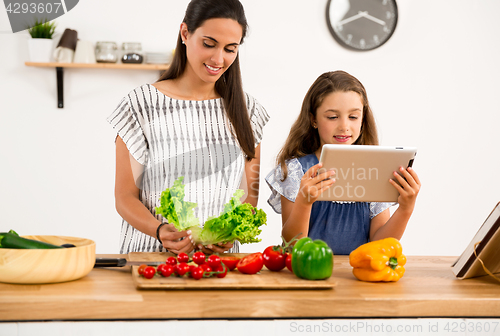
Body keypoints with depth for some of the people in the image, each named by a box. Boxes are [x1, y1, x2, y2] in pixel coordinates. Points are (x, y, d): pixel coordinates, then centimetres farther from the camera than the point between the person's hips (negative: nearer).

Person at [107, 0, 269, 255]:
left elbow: (249, 195, 12)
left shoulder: (246, 110, 12)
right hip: (150, 251, -2)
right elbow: (125, 197, 1)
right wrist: (160, 231, -18)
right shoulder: (142, 105, 2)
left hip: (219, 256, 2)